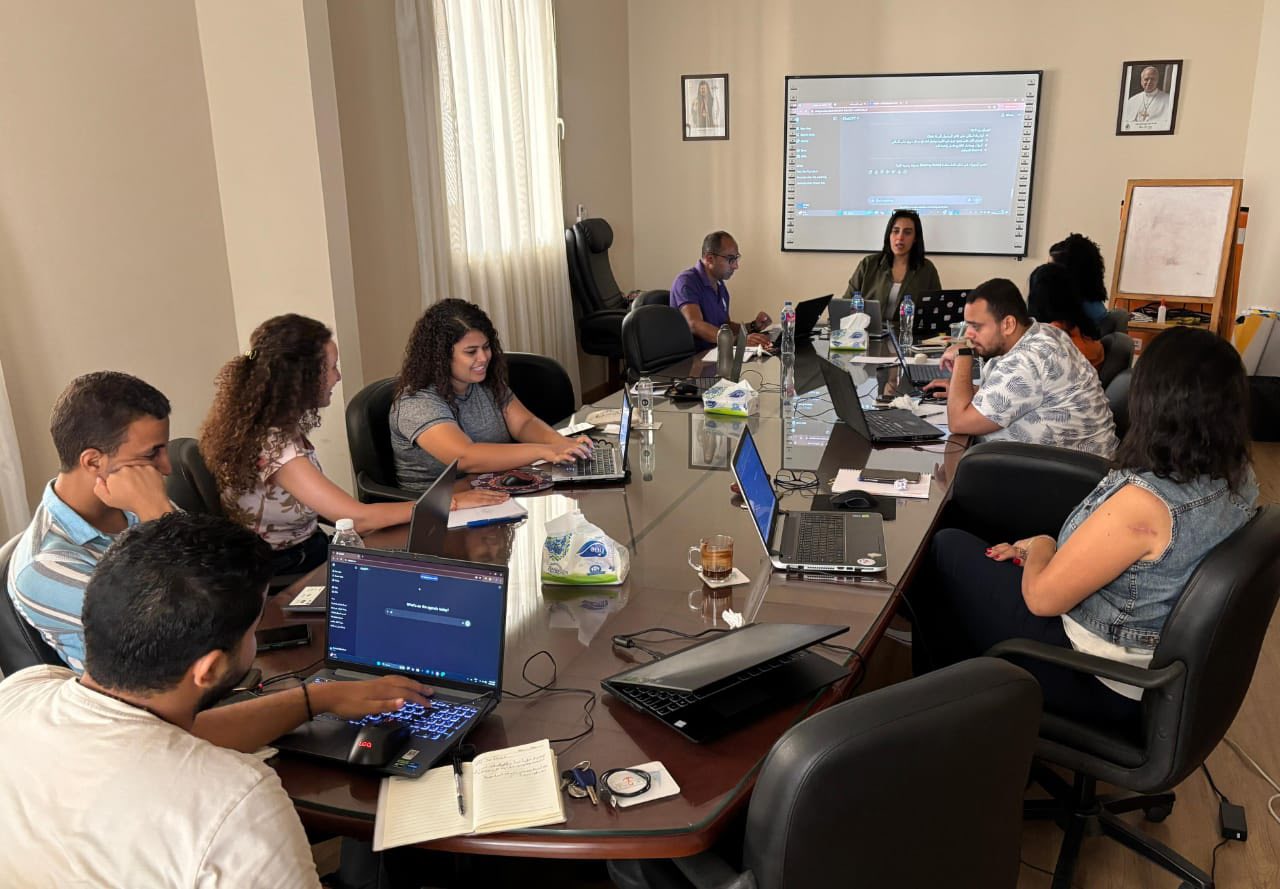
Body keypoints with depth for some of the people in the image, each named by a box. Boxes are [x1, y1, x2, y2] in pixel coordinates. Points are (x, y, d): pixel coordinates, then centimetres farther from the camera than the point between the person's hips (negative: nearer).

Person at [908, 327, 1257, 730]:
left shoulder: (1144, 501, -34)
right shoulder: (1239, 477, -6)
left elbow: (1042, 597, -23)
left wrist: (1040, 546, -4)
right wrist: (1060, 550, 4)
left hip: (1103, 682, -8)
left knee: (947, 549, 6)